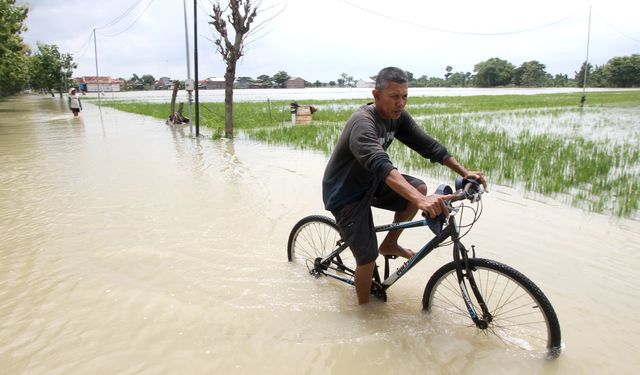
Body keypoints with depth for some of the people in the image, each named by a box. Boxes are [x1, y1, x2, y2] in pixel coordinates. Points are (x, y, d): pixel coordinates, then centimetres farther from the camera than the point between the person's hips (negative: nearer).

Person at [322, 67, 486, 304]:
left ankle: (389, 244, 10)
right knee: (367, 257, -9)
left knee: (419, 188, -8)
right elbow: (381, 165, -46)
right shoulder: (363, 123, -31)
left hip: (369, 182, 8)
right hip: (344, 194, -7)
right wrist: (421, 201, -57)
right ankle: (364, 307, 17)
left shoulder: (397, 117, -6)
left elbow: (427, 144, -4)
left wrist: (464, 172, -13)